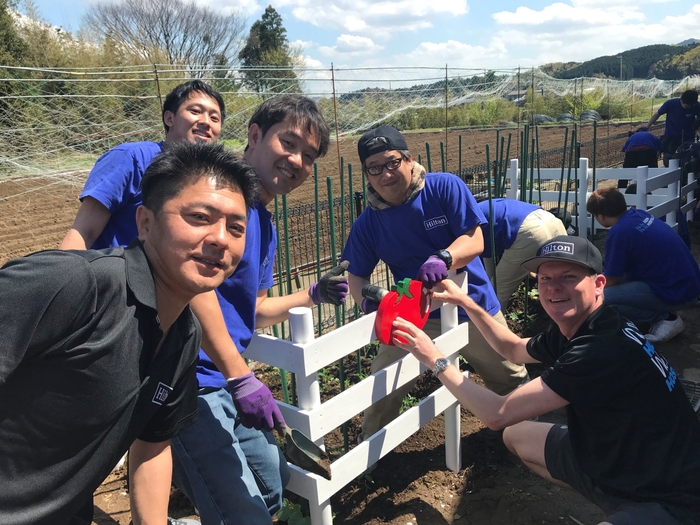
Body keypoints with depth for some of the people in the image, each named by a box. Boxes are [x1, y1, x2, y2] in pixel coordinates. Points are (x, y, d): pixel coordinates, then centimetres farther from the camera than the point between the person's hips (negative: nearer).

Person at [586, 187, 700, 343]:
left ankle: (665, 318, -2)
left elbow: (611, 281, -6)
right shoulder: (639, 215, 7)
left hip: (675, 290, -9)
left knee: (603, 298, -16)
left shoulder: (619, 233, -19)